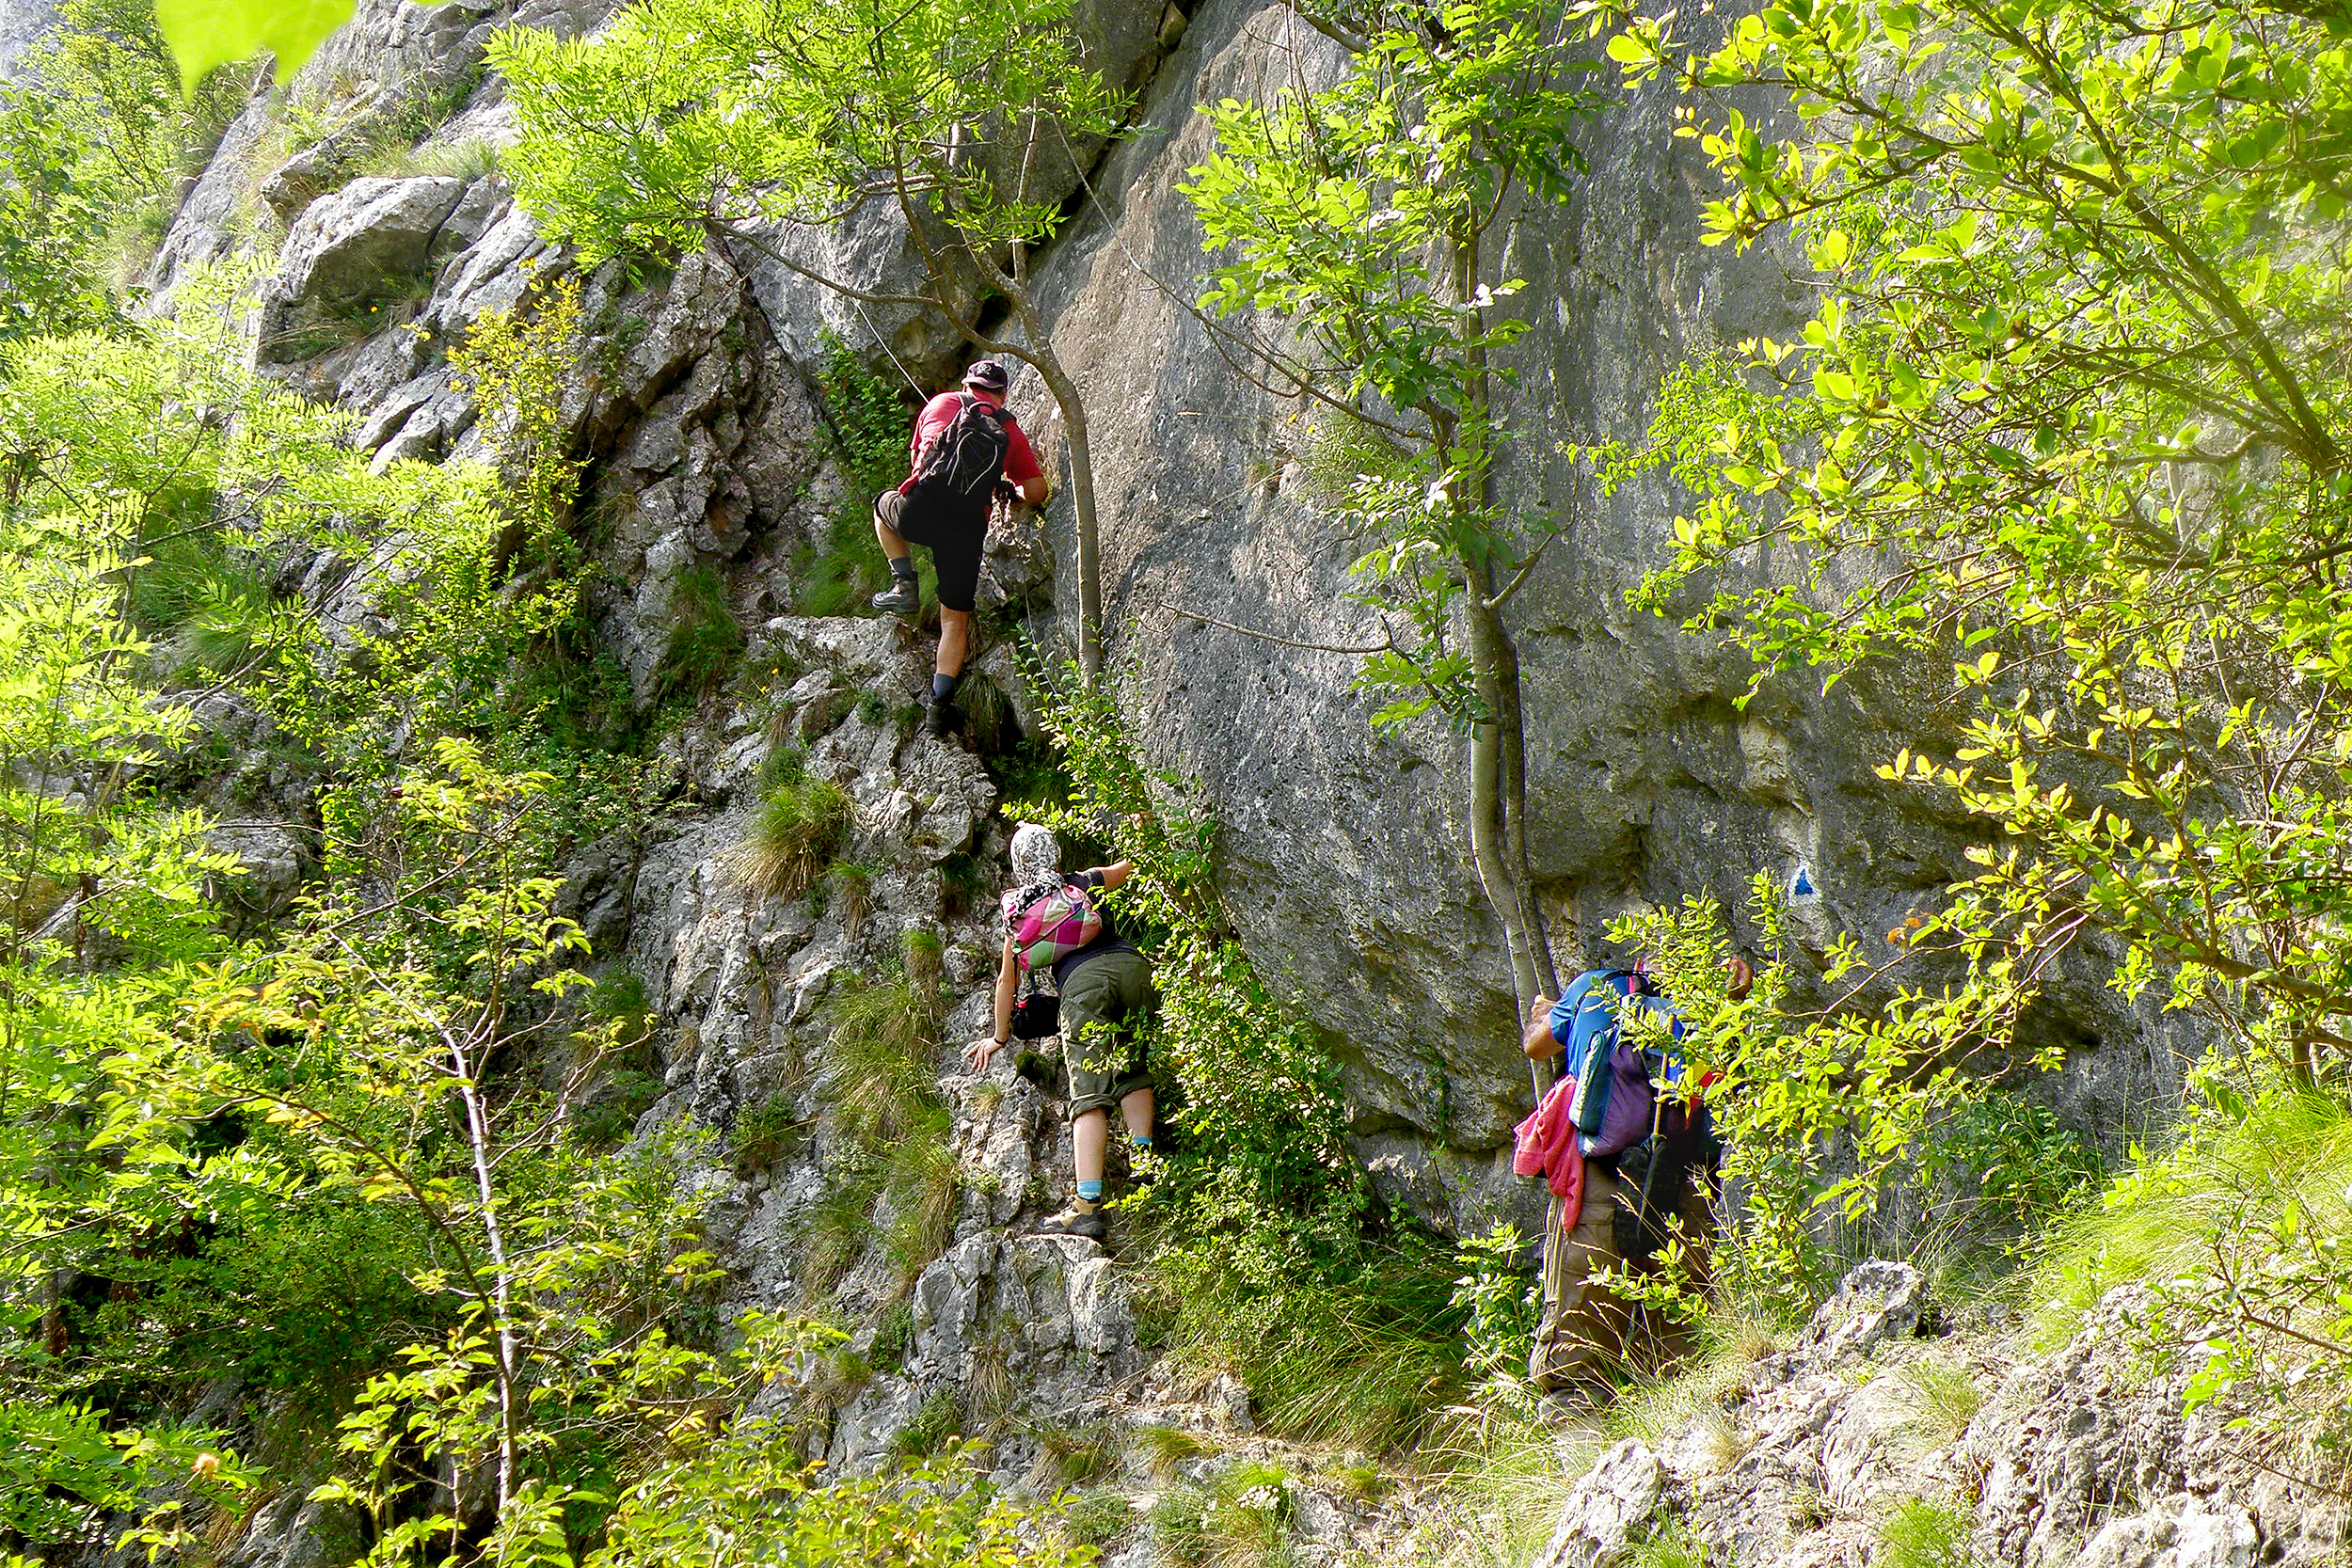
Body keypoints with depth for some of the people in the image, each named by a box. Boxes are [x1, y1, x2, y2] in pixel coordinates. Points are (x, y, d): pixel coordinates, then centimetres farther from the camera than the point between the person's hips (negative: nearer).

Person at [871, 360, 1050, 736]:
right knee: (956, 619, 15)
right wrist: (1008, 487, 34)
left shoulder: (942, 403, 18)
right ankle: (941, 702, 5)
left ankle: (904, 585, 21)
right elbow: (1037, 491, 13)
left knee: (884, 504, 36)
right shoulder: (1010, 431, 17)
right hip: (967, 531, 0)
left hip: (918, 511, 0)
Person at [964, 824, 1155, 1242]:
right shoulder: (1085, 883, 29)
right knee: (1133, 1072, 17)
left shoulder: (1017, 907, 26)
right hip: (1132, 965, 2)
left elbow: (1007, 979, 34)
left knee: (1090, 1094, -8)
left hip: (1082, 980, -2)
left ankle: (1088, 1205, -19)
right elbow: (1130, 867, 48)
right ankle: (1142, 1161, -3)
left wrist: (999, 1037, 45)